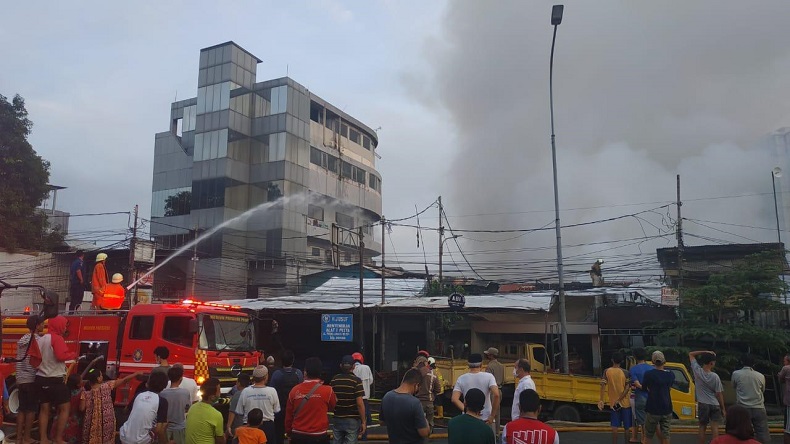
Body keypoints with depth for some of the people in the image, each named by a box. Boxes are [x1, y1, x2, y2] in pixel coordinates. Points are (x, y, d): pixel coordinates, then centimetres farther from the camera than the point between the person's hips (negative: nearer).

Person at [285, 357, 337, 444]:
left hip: (298, 436, 2)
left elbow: (288, 415, 5)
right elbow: (332, 407, 10)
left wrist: (289, 432, 20)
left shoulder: (294, 391, -4)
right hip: (319, 437, -2)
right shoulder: (327, 391, -11)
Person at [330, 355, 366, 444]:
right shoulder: (356, 381, -10)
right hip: (352, 420, -4)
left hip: (337, 420, 4)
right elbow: (360, 404, -14)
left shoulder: (333, 380, 3)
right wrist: (363, 422, -8)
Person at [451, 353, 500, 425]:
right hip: (486, 419, -2)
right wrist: (492, 416, -12)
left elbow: (454, 399, -10)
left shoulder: (461, 379, 0)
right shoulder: (488, 377, -6)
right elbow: (496, 395, -19)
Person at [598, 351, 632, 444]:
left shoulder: (607, 371, -4)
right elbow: (627, 388, -14)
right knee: (627, 427, 11)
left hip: (613, 403, 1)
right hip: (625, 403, -1)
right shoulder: (625, 372, -7)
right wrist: (619, 400, -13)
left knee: (615, 426, 6)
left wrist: (601, 400, -10)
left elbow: (603, 385, -11)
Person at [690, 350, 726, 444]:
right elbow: (719, 394, -7)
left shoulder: (697, 371, -8)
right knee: (714, 427, 0)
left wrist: (706, 352, -1)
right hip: (714, 404, -2)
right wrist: (723, 408, 4)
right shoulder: (715, 376, -13)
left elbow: (691, 354, 4)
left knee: (702, 427, 9)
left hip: (702, 404, 2)